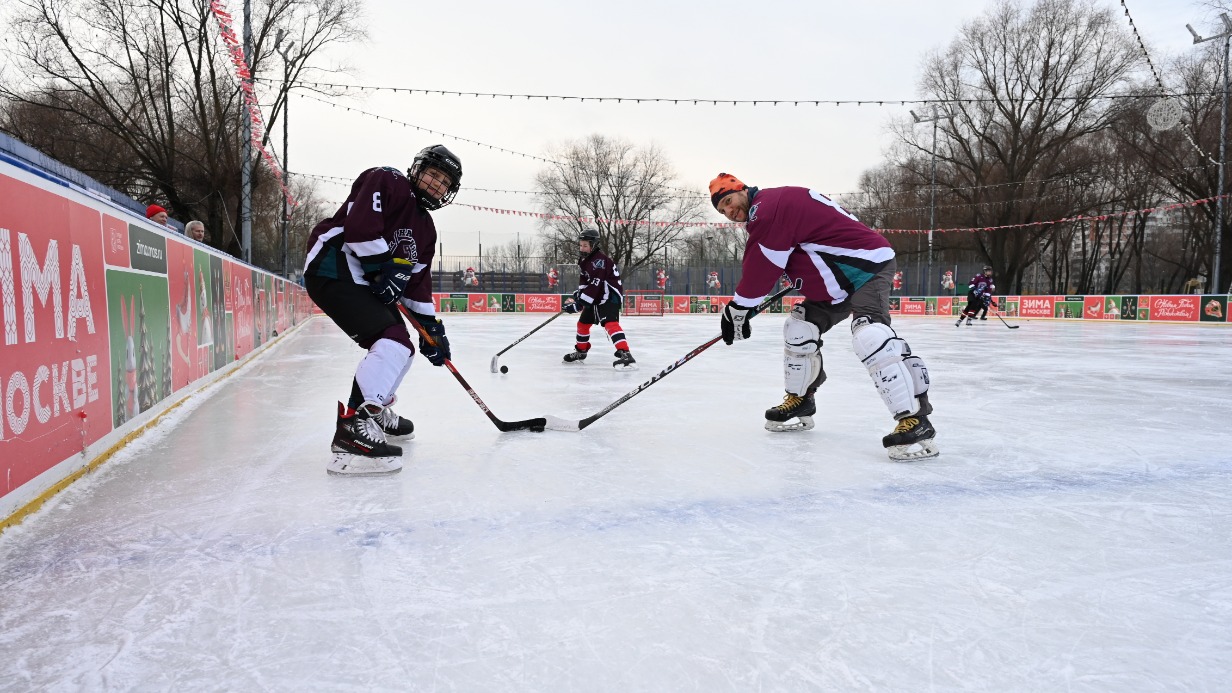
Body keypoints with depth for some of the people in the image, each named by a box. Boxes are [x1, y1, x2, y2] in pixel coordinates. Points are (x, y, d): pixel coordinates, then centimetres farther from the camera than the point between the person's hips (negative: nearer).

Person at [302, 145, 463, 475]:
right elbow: (359, 225, -22)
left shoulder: (425, 228, 18)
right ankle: (352, 429, -31)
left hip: (366, 283, 10)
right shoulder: (388, 181, -7)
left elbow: (418, 280, 17)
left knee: (401, 349, 16)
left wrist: (431, 325, 11)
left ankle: (377, 412, 37)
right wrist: (383, 268, -18)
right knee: (393, 341, -24)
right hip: (333, 272, -10)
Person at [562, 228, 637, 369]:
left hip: (609, 297, -10)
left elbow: (594, 286, -29)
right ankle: (580, 352, 39)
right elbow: (584, 282, 18)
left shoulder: (599, 260, -23)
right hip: (595, 298, 10)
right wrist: (577, 296, 1)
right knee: (582, 323, 18)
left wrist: (578, 304, -30)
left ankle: (625, 355, -39)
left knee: (610, 323, -28)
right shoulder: (584, 260, 8)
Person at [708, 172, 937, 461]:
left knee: (869, 334, -28)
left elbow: (759, 270, -16)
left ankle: (916, 422, -29)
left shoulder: (769, 205, -16)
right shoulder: (767, 212, 15)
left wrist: (737, 309, -6)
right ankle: (800, 400, 26)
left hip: (868, 264, -11)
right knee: (799, 327, 11)